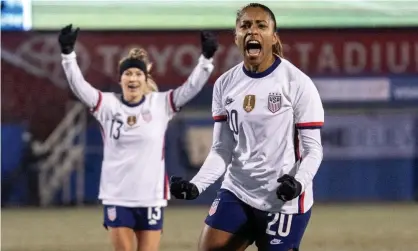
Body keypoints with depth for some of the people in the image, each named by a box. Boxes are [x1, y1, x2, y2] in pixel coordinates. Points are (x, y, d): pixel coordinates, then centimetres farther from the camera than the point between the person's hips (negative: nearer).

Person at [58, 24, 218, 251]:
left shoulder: (161, 104, 0)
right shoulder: (108, 105, 0)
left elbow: (192, 87, -7)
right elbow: (79, 86, -11)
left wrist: (206, 58, -21)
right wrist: (68, 54, -24)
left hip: (151, 196, 0)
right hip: (116, 196, 0)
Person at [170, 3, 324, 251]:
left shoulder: (297, 83, -10)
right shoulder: (225, 84, 5)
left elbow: (312, 148, -9)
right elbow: (222, 150, 6)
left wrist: (299, 182, -29)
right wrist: (195, 185, -11)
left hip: (284, 200, -5)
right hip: (236, 194, 5)